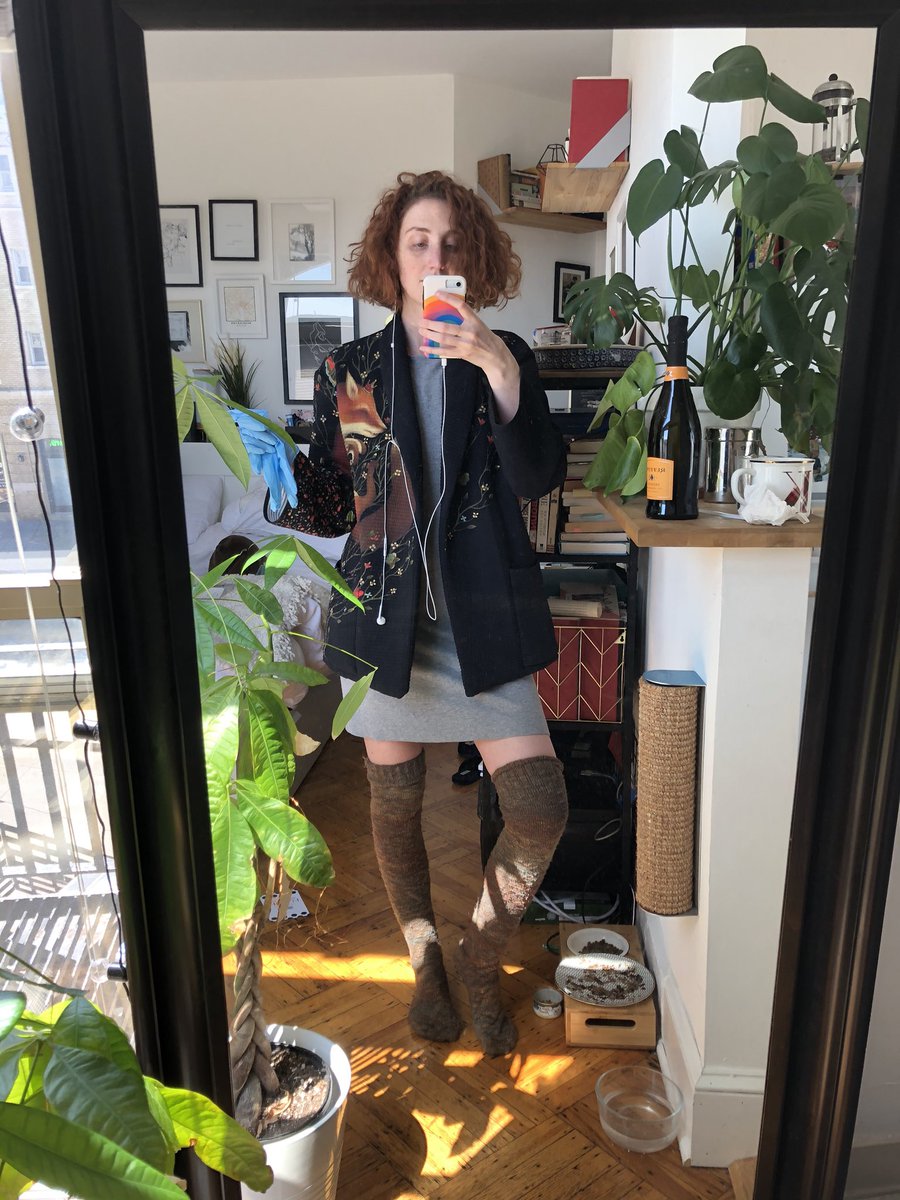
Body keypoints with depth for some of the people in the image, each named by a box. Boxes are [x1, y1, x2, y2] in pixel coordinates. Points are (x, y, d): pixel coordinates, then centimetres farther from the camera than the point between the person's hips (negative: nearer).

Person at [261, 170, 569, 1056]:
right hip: (384, 617, 1)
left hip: (482, 620, 0)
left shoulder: (505, 360, 4)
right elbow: (331, 510, 3)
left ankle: (481, 958, 25)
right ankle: (427, 964, 39)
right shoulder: (348, 372, 4)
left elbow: (539, 477, -12)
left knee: (540, 810, -5)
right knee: (395, 807, 13)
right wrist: (279, 471, -16)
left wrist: (501, 373, -23)